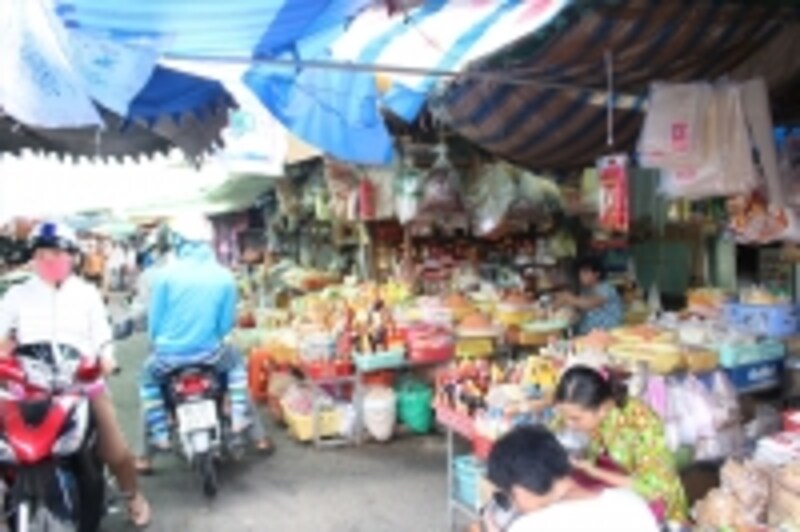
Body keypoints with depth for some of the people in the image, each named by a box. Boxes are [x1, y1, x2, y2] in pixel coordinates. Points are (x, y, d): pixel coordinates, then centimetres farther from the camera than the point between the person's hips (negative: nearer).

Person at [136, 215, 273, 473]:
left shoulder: (164, 274, -10)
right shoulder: (224, 276, -5)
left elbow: (154, 319, -3)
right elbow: (227, 322, 1)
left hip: (170, 354, -1)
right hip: (209, 352, 1)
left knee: (148, 378, 31)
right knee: (236, 364, 32)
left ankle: (147, 454, 27)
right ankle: (258, 436, 27)